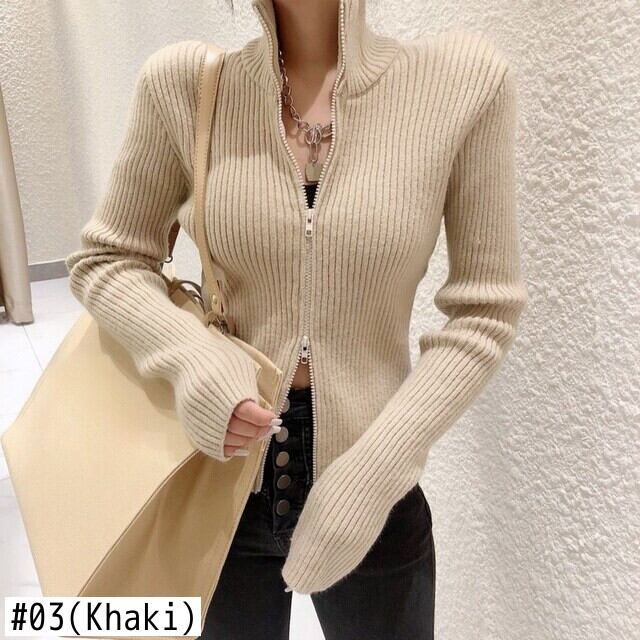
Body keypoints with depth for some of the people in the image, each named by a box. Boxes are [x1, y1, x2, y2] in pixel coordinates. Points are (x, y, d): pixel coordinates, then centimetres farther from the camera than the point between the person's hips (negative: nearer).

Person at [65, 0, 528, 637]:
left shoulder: (464, 78, -11)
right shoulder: (183, 82, -8)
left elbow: (485, 309, -7)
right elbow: (102, 260, 0)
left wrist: (376, 466, -14)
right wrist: (196, 362, -19)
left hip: (371, 486, 0)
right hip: (222, 475, 1)